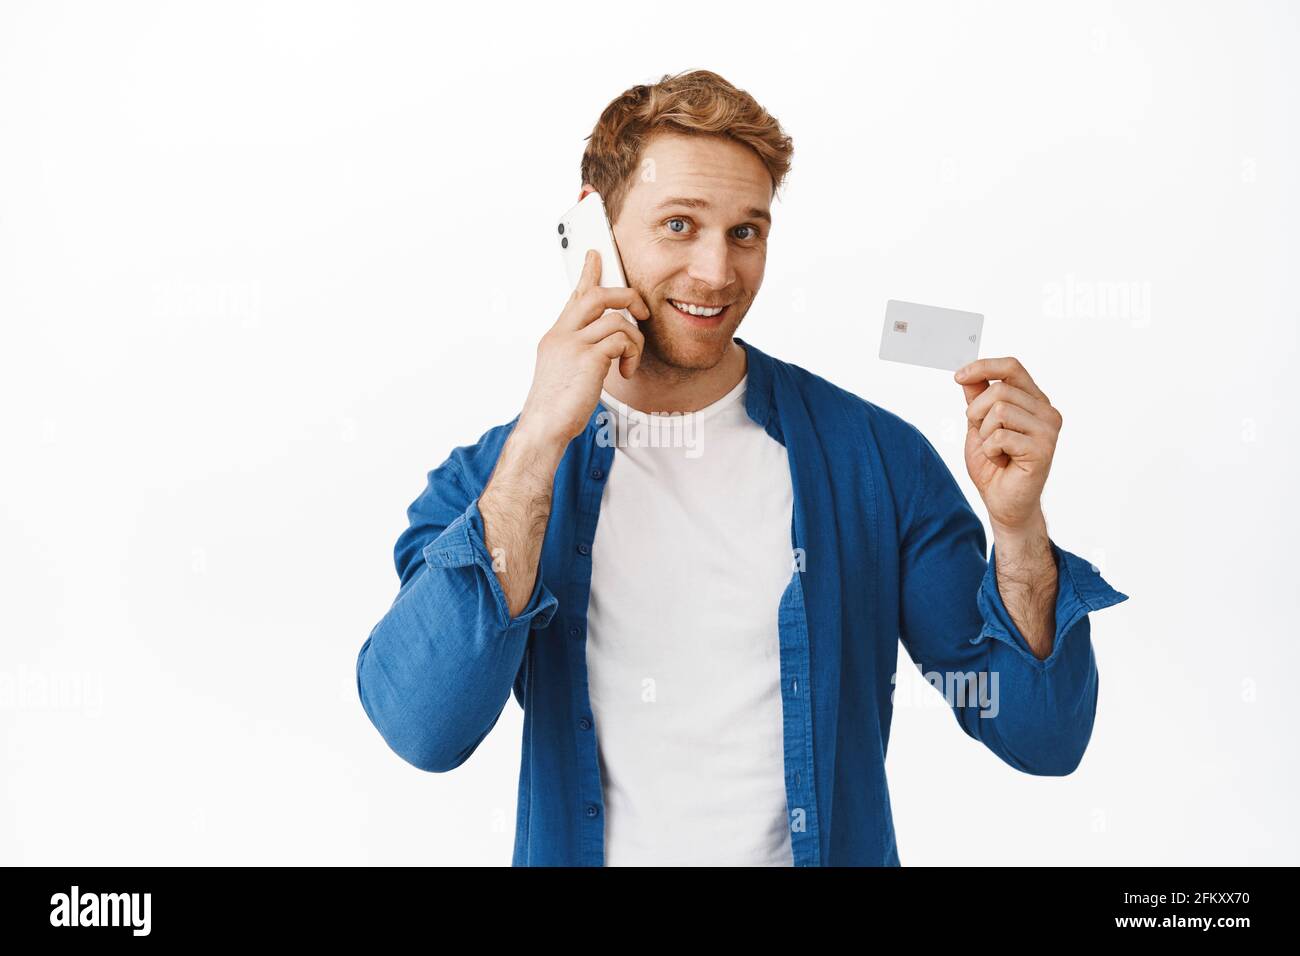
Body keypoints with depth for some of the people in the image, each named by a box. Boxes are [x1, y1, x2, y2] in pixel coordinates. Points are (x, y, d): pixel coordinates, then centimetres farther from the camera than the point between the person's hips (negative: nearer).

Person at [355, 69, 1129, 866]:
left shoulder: (875, 455, -5)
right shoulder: (485, 480, -4)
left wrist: (1018, 530, -20)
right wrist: (540, 442, -23)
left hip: (836, 848, 0)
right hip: (579, 849, 1)